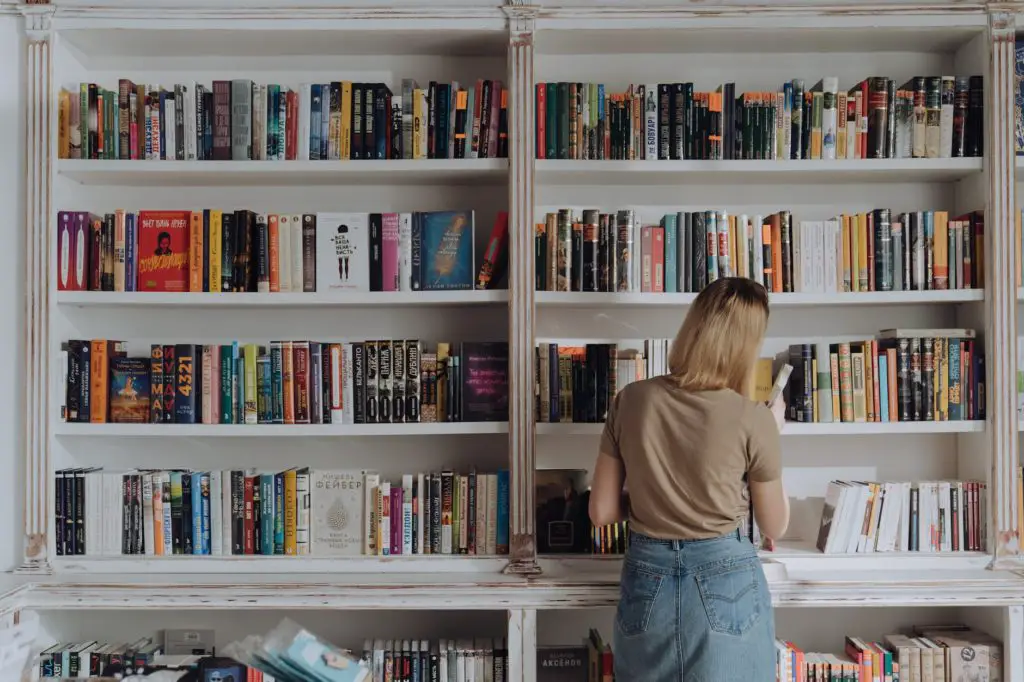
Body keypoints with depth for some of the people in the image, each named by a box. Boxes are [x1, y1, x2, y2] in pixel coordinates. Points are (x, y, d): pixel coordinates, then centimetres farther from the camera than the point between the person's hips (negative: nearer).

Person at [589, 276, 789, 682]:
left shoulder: (630, 400, -9)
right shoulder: (753, 420, -15)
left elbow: (601, 512, -3)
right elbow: (774, 527, 1)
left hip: (647, 580, 3)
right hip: (725, 584, -2)